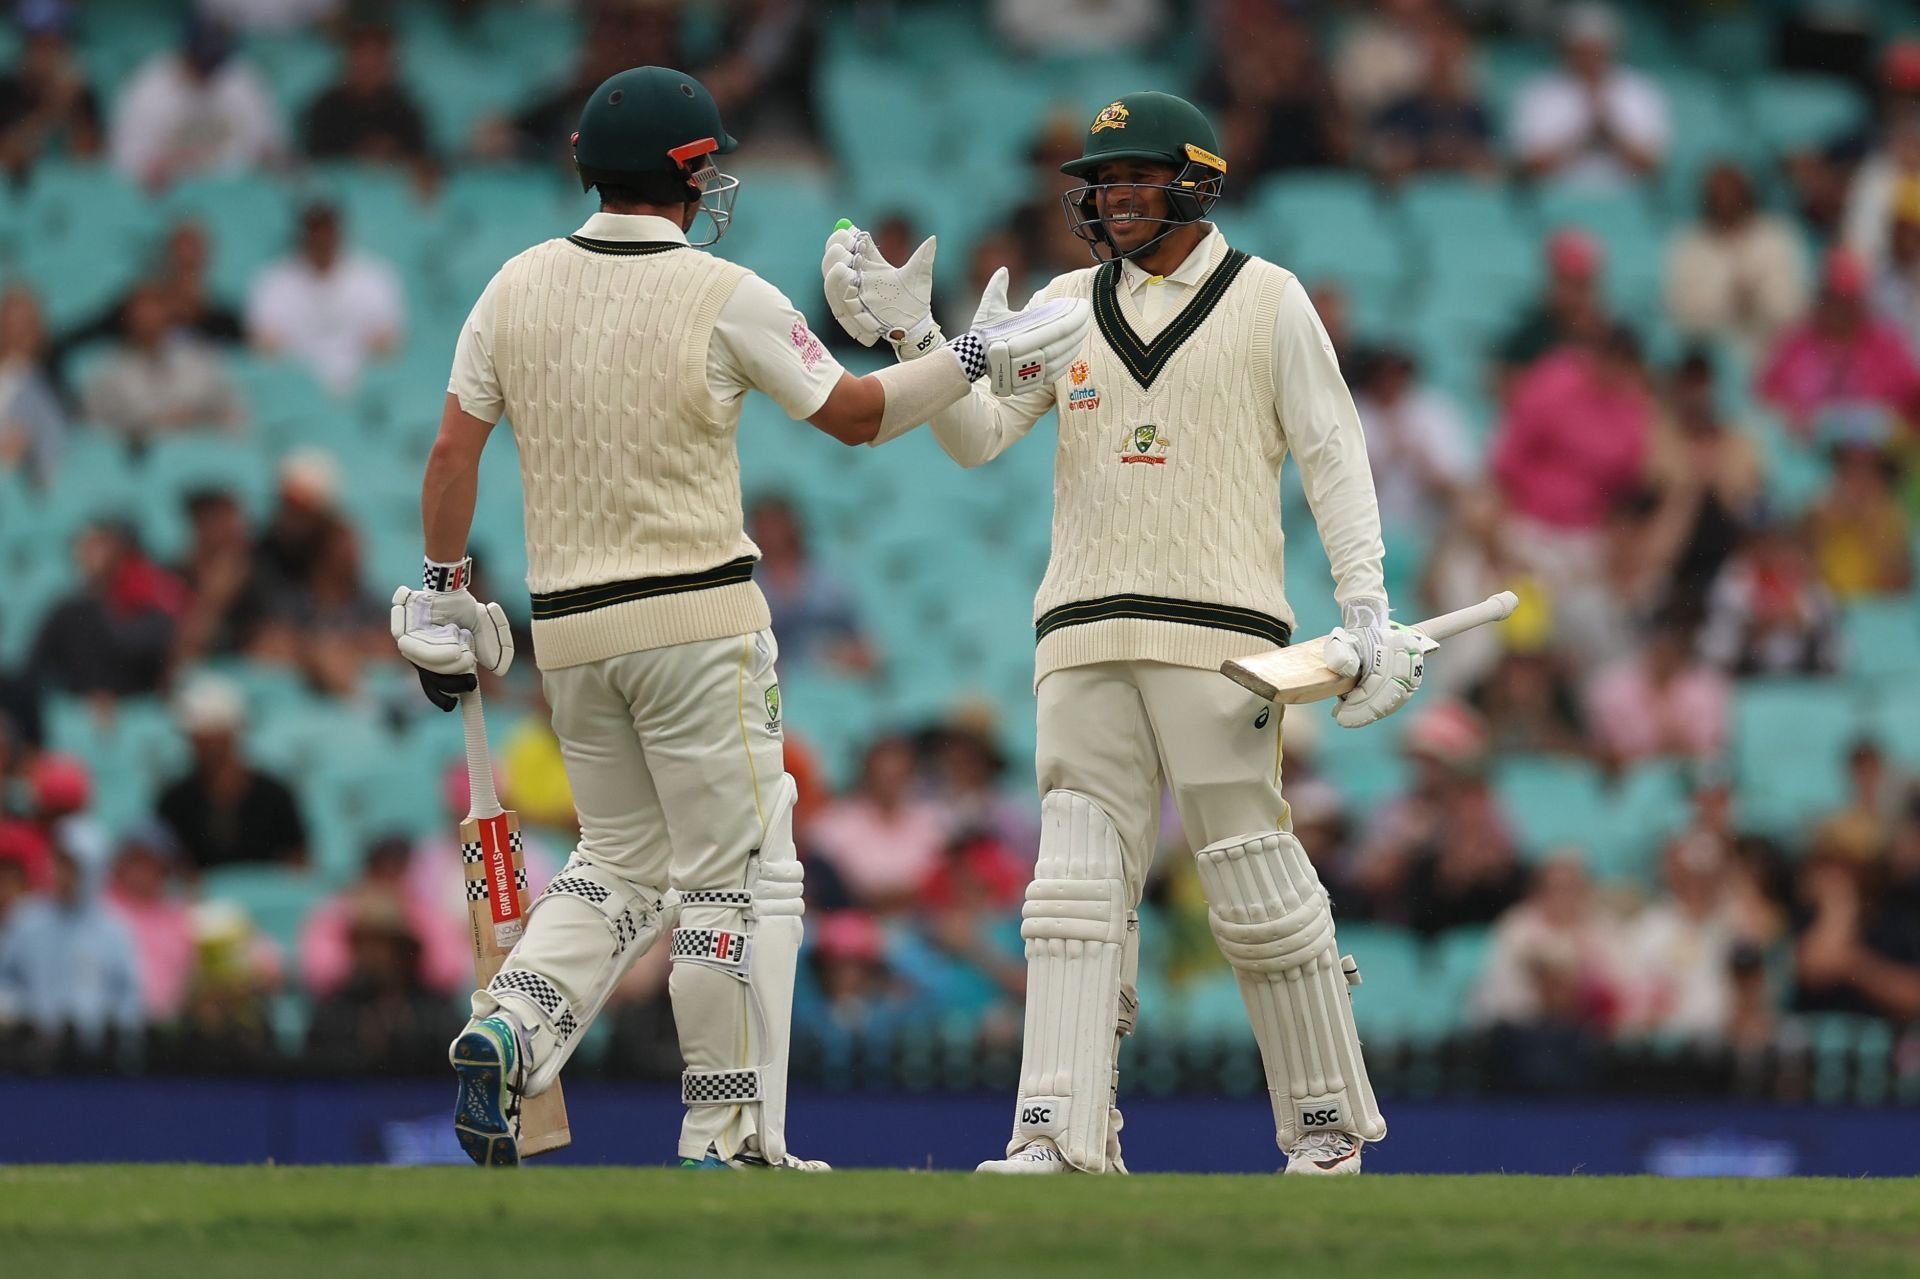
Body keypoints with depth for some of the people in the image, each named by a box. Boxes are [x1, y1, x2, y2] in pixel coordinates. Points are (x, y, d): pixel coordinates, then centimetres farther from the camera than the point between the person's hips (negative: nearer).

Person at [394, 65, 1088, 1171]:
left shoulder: (519, 286, 5)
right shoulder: (726, 298, -8)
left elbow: (454, 450, 5)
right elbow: (857, 415, 0)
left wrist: (445, 593, 14)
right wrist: (977, 359, 11)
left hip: (569, 627, 5)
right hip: (697, 616, -5)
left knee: (622, 862, 16)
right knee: (737, 871, 2)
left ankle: (509, 1029, -9)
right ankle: (728, 1139, 0)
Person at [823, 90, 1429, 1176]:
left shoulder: (1267, 301, 3)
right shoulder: (1069, 305, 14)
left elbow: (1334, 461, 1)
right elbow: (977, 436, 9)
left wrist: (1367, 614, -7)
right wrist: (914, 335, -7)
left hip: (1220, 631, -4)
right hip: (1087, 637, 4)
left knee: (1258, 883, -4)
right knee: (1078, 884, -4)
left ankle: (1328, 1123, 7)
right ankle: (1062, 1135, -10)